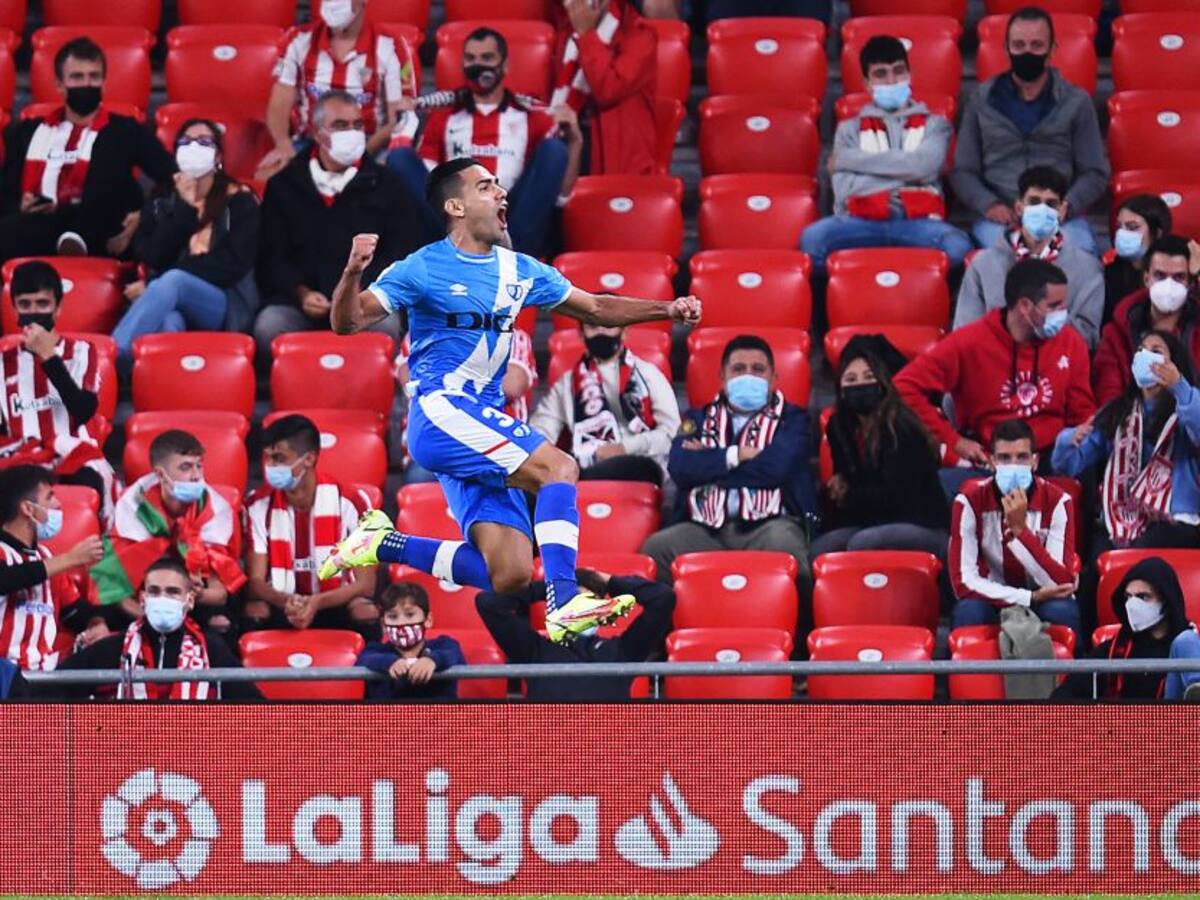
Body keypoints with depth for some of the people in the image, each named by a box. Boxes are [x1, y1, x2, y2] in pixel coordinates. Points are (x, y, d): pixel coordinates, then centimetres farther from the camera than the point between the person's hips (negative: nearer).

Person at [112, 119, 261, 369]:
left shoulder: (239, 202, 10)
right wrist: (184, 208, -3)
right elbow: (152, 257, 3)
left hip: (223, 305, -2)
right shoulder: (159, 202, 18)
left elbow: (234, 265, -4)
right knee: (168, 325, -38)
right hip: (169, 303, 2)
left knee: (173, 282, -36)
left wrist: (155, 285, -9)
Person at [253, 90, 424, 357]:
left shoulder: (386, 186, 13)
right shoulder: (284, 186, 15)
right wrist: (301, 293, -9)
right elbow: (271, 256, 11)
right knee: (269, 328, -33)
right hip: (297, 300, 1)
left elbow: (402, 253, 7)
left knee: (386, 326, -36)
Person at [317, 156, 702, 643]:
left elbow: (594, 308, 24)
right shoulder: (423, 268, -3)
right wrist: (353, 271, -29)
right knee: (558, 468, -25)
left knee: (509, 576, -4)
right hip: (439, 411, -7)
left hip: (481, 427, 7)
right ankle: (565, 605, -33)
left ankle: (384, 543, 13)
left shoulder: (519, 271, 16)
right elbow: (347, 322, -8)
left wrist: (667, 308, 12)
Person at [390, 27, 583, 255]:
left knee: (554, 150, -18)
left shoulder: (533, 117, 18)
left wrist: (575, 141, -5)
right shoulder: (443, 118, 22)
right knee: (400, 157, -15)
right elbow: (424, 183, 15)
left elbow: (561, 192, 10)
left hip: (513, 226, -1)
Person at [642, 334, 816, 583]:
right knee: (657, 548, -30)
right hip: (705, 528, 2)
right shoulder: (699, 419, 25)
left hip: (770, 523, -2)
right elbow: (680, 468, 5)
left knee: (782, 543, -39)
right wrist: (737, 454, 0)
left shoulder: (792, 419, 17)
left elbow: (777, 468, -3)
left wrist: (709, 463, 5)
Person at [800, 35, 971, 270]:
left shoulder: (933, 125, 22)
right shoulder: (850, 129, 23)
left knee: (959, 248, -36)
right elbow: (845, 190, 6)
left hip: (918, 221, 0)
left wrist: (852, 160, 5)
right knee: (812, 239, -34)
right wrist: (904, 169, 1)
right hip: (864, 222, 0)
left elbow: (925, 166, -1)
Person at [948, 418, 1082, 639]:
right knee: (967, 613, -33)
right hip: (992, 603, 0)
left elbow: (1061, 583, -21)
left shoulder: (1057, 502, -13)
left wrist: (1020, 528, -31)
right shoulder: (970, 502, -13)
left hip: (1043, 604, 0)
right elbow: (964, 581, -18)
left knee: (1062, 612, -33)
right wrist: (1030, 597, -24)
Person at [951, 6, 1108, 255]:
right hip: (1000, 217, 0)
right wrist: (989, 205, -6)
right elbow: (963, 171, 14)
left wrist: (1066, 205, -8)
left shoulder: (1076, 102, 12)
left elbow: (1095, 172, 12)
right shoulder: (983, 100, 14)